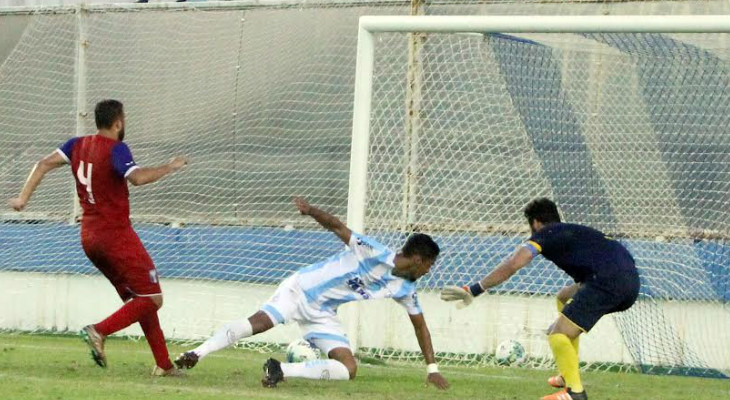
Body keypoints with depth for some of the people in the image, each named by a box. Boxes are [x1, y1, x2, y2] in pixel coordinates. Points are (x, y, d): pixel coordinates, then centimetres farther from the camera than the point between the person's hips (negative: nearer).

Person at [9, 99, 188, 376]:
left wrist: (24, 197, -1)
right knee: (152, 299, -3)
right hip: (117, 236, -8)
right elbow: (137, 178, -31)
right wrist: (170, 167, -19)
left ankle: (163, 364, 13)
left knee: (135, 299, 15)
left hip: (89, 237, 8)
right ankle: (99, 332, -20)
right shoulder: (116, 150, -15)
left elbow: (44, 164, 1)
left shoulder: (78, 145, 7)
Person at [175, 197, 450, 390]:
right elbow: (337, 226, -21)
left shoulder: (404, 288, 1)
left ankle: (283, 370, -18)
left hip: (323, 314, 6)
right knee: (259, 322, -29)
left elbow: (420, 325, 11)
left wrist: (432, 369, 9)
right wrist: (312, 211, -40)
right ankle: (198, 354, -25)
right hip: (301, 288, -6)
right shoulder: (373, 253, -19)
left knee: (349, 370, -13)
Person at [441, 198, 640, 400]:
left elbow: (512, 265, -4)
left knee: (557, 336, -5)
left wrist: (474, 290, -3)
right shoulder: (575, 231, 33)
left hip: (608, 280, -8)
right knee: (564, 298, 30)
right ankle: (570, 374, 30)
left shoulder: (545, 234, 9)